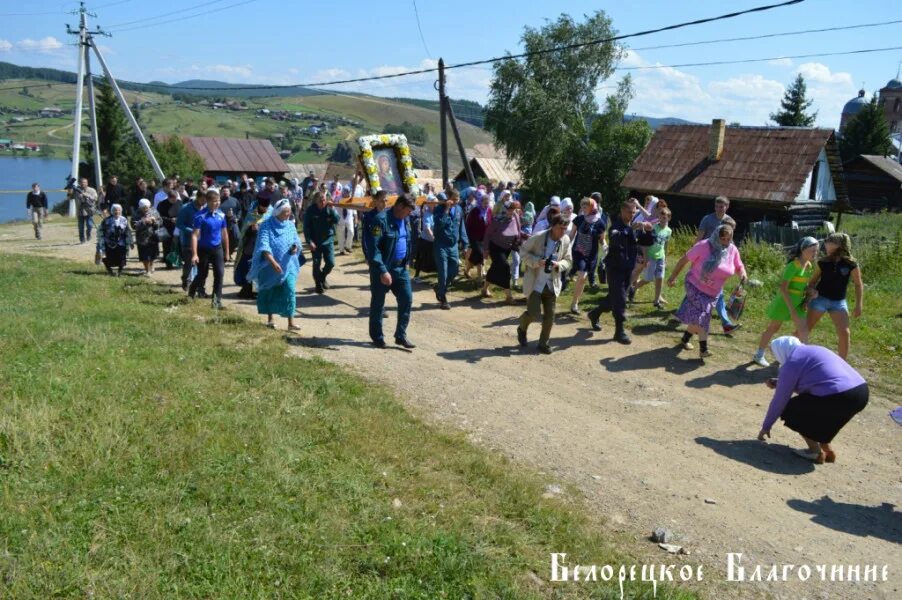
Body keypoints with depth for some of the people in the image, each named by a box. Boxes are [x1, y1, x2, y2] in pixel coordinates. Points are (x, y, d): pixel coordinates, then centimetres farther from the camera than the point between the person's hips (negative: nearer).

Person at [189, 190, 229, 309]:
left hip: (217, 249, 4)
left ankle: (217, 300, 3)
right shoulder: (200, 216, -17)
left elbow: (224, 233, 9)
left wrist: (227, 251, 12)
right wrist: (194, 254, -24)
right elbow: (194, 235, -19)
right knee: (202, 275, 9)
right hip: (203, 249, -4)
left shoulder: (221, 215, -1)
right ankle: (190, 295, 33)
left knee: (219, 273, -5)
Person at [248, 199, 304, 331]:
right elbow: (264, 246, -20)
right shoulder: (267, 226, -11)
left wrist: (295, 247, -18)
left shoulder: (290, 225, 4)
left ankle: (291, 322, -14)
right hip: (270, 266, -2)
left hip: (288, 265, 2)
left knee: (290, 289, -13)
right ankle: (270, 318, 31)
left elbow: (296, 240, 7)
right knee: (269, 291, 11)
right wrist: (273, 262, -32)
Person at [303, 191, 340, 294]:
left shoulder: (329, 208, -4)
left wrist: (332, 209, -24)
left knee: (330, 263, 1)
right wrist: (309, 241, -14)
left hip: (328, 240, 2)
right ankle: (318, 284, 22)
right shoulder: (310, 210, -10)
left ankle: (323, 277, 30)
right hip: (315, 241, -2)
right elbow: (306, 227, -9)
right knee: (317, 264, 4)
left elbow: (337, 220, -15)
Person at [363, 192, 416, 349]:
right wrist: (382, 270, -27)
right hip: (382, 268, -7)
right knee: (378, 303, 6)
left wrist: (406, 263, 15)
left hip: (400, 267, 7)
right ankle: (377, 337, 19)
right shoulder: (381, 220, -18)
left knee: (407, 299, 2)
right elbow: (373, 248, -23)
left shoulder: (404, 220, 7)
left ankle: (401, 335, 13)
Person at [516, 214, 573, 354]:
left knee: (549, 316, 5)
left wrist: (558, 264, -17)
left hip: (552, 284, 4)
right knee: (534, 313, -9)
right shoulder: (538, 237, -16)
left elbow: (568, 260, 6)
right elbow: (523, 251, -5)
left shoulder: (566, 240, -5)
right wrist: (537, 261, -21)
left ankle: (543, 343, 23)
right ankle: (522, 328, 25)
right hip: (535, 283, -4)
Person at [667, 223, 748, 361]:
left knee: (696, 316, 12)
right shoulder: (704, 246, -21)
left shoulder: (733, 250, -8)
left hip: (713, 292, 5)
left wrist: (743, 273, -19)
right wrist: (673, 277, -11)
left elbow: (739, 266, 5)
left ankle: (686, 338, 37)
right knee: (701, 316, -15)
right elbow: (685, 259, -13)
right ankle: (703, 348, -10)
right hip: (695, 286, -4)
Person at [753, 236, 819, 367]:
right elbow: (783, 288, -24)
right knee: (773, 328, 6)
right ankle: (759, 355, 21)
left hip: (799, 302, 7)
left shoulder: (809, 265, 3)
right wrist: (791, 309, -26)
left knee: (803, 328, 0)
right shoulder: (793, 265, -22)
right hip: (785, 300, -7)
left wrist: (810, 291, -3)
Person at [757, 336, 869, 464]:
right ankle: (827, 449, 23)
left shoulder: (791, 363, -1)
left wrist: (766, 426, 14)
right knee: (811, 407, 29)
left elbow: (779, 401, 3)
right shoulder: (812, 351, 25)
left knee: (791, 410, 10)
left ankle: (816, 452, 8)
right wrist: (779, 384, 35)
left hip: (839, 399, -9)